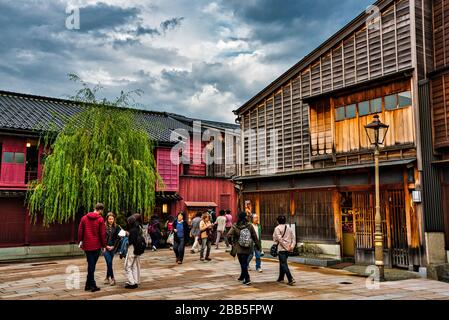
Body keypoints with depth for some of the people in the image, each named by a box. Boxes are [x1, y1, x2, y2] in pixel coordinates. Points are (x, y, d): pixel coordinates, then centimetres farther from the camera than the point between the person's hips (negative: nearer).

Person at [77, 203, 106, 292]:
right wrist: (103, 245, 2)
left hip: (86, 245, 4)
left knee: (90, 265, 8)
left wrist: (80, 241, 15)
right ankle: (89, 284, 9)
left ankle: (91, 285, 9)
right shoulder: (100, 219, -8)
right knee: (92, 265, 5)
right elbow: (103, 234, -7)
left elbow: (80, 230, 6)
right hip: (96, 245, -4)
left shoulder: (84, 218, 5)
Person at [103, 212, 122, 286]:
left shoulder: (117, 227, 3)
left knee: (109, 263, 6)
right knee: (109, 262, -8)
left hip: (113, 247, 2)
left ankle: (107, 278, 19)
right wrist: (106, 246, -6)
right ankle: (112, 278, 0)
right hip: (105, 247, -1)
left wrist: (113, 246, -5)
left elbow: (118, 238, 2)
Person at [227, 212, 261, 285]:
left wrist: (232, 242, 3)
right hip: (248, 249, 3)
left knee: (243, 263, 3)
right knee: (244, 262, 18)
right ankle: (242, 276, 34)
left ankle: (247, 279, -4)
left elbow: (229, 235, -15)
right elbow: (254, 236, 0)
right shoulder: (249, 226, -5)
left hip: (239, 248, -3)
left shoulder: (235, 227, -10)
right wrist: (257, 245, 10)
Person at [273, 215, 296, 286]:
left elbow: (279, 239, -16)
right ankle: (281, 278, 30)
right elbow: (293, 238, 7)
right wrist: (292, 246, -3)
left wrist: (286, 247, -12)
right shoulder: (289, 228, 13)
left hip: (282, 249, -7)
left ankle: (291, 279, -17)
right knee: (282, 263, 20)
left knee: (284, 264, -7)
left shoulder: (277, 228, -6)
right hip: (288, 250, 7)